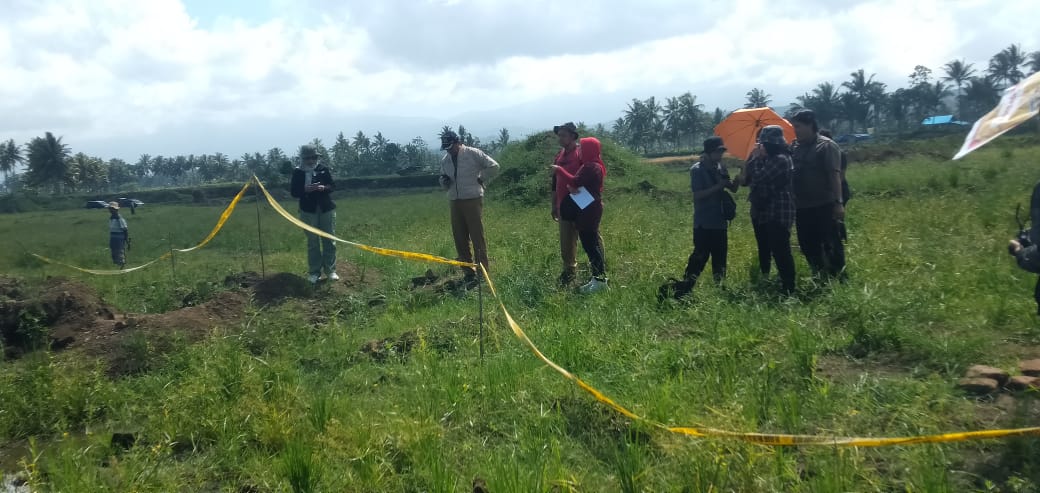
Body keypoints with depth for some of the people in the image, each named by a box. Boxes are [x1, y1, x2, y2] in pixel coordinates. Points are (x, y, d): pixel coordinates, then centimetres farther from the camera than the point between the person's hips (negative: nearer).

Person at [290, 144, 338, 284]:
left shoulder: (324, 169, 0)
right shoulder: (298, 172, -1)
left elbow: (333, 185, 3)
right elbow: (293, 192, -2)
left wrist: (324, 187, -19)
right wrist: (305, 190, -20)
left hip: (327, 209, 1)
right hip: (308, 211, -1)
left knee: (329, 240, 3)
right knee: (312, 242, 3)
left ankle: (330, 270, 11)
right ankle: (314, 272, 8)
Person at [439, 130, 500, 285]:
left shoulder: (473, 153, -7)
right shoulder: (445, 161, 12)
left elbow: (493, 166, -5)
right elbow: (445, 186, 19)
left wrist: (482, 180, -3)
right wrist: (444, 181, -3)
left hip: (473, 200, -6)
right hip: (455, 202, 6)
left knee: (478, 237, -4)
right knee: (460, 239, 7)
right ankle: (469, 273, 15)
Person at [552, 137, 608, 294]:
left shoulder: (592, 167, -17)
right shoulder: (590, 166, 16)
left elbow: (575, 182, -23)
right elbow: (579, 183, 13)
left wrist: (559, 170, -12)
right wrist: (571, 186, -10)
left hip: (589, 211, -11)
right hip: (588, 210, 11)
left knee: (590, 243, -8)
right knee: (591, 242, 12)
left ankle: (600, 279, -5)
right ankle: (599, 277, 18)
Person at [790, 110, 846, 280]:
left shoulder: (826, 146, -8)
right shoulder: (794, 147, 10)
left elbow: (834, 175, -14)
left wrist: (838, 202, -20)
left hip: (824, 207, -7)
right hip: (803, 207, 7)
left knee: (831, 245, -1)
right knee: (808, 246, 14)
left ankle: (839, 280, 11)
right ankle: (820, 278, 27)